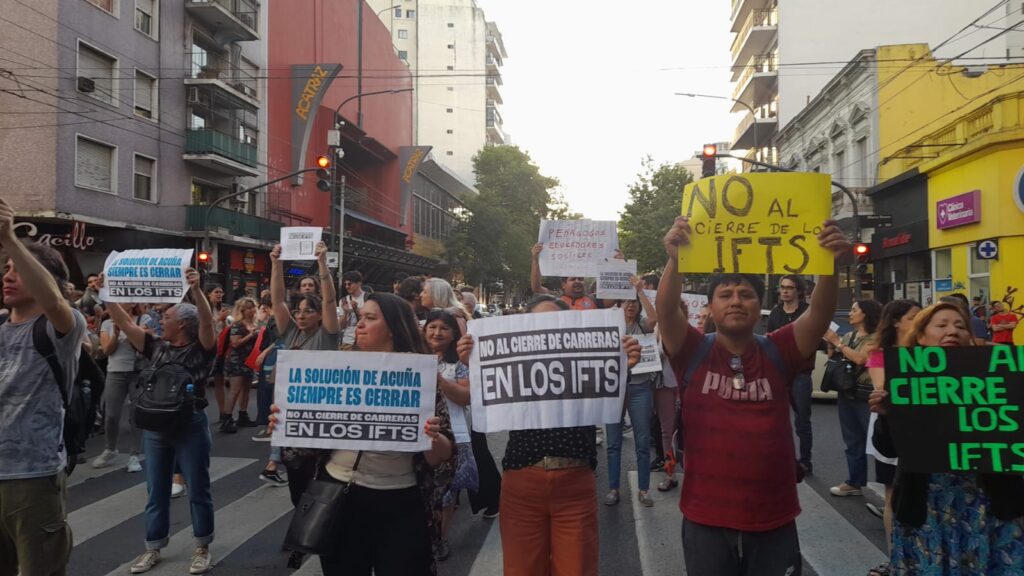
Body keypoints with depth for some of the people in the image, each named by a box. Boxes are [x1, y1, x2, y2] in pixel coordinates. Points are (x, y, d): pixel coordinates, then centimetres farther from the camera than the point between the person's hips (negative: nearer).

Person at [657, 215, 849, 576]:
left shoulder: (779, 353, 1)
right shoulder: (693, 352, -3)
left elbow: (820, 313, -13)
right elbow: (666, 311, -20)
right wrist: (674, 260, -36)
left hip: (774, 521, 1)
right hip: (706, 520, -1)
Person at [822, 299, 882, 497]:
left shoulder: (875, 338, -7)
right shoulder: (848, 336, 13)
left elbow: (860, 358, -20)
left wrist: (836, 341, -14)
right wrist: (830, 343, -4)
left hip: (866, 396, -7)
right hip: (846, 394, 7)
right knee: (853, 441, 12)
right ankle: (854, 482, 19)